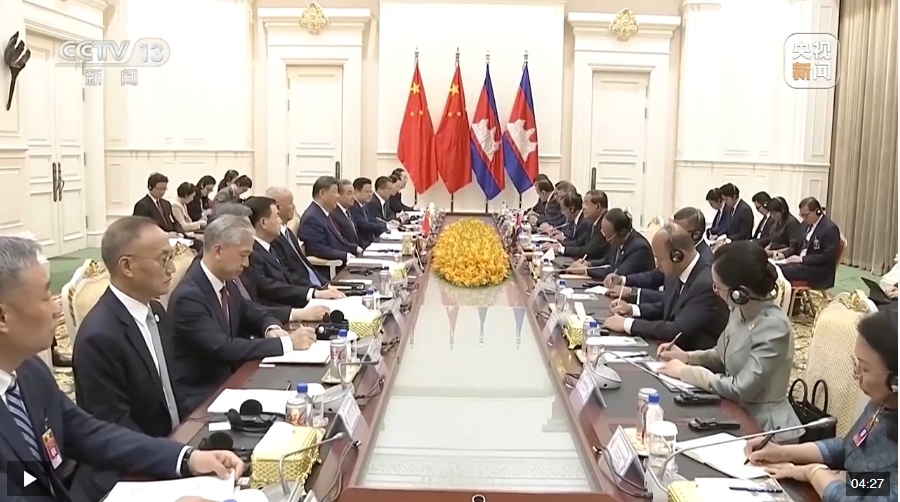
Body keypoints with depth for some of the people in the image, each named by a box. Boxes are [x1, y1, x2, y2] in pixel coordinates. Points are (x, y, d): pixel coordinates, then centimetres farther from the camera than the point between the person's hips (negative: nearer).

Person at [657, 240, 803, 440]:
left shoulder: (774, 328, -25)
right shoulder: (740, 310, -2)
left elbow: (739, 389, -25)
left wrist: (685, 372, -17)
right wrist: (686, 356, 0)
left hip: (764, 428, -7)